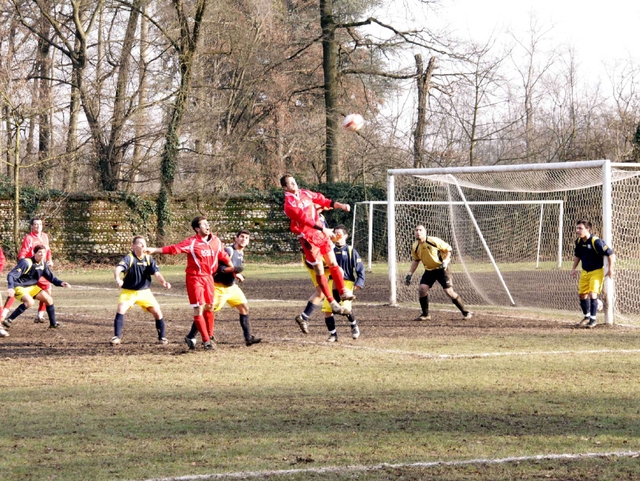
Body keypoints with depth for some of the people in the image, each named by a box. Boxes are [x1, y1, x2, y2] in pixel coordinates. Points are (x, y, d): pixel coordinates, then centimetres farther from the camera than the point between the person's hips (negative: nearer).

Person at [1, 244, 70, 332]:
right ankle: (8, 320, -29)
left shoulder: (43, 264, -1)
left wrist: (61, 283, -6)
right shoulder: (26, 263, -25)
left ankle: (53, 323, 21)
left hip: (31, 287, 8)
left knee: (48, 299, 5)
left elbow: (51, 277, 11)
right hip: (19, 287, -8)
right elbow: (11, 275, -30)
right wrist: (11, 288, -46)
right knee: (30, 302, -33)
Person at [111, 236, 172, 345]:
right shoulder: (129, 258, -16)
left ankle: (161, 337, 17)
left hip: (145, 291, 4)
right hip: (128, 291, -4)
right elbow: (118, 269, -33)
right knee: (121, 309, -24)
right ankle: (117, 337, -15)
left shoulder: (149, 259, -3)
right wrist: (118, 279, -56)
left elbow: (156, 273, -11)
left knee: (157, 312, -2)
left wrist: (164, 282, -33)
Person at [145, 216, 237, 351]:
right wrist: (155, 250, -26)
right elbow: (174, 249, -18)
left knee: (209, 307, 11)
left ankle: (209, 338, 25)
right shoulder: (192, 242, -13)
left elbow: (223, 255, 19)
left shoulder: (216, 241, 4)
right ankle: (206, 341, -4)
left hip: (209, 277, 6)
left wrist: (232, 268, 25)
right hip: (194, 278, -6)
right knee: (199, 308, -7)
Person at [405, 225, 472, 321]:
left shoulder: (434, 241, -19)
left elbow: (448, 249, -8)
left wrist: (446, 261, -21)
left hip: (441, 269, -5)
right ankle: (425, 315, 0)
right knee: (422, 289, -15)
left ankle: (465, 312, 1)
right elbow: (416, 261, 14)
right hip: (429, 270, 5)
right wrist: (409, 274, 7)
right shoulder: (415, 247, -3)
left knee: (449, 291, -12)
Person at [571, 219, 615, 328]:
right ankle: (586, 316, 32)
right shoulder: (578, 241, -2)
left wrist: (610, 269, -14)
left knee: (592, 293, -18)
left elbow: (610, 254, -17)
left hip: (596, 271, -7)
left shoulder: (596, 242, -24)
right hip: (585, 272, 7)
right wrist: (574, 268, 14)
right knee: (582, 294, 11)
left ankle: (593, 319, -7)